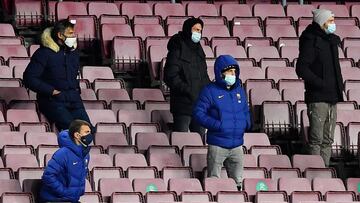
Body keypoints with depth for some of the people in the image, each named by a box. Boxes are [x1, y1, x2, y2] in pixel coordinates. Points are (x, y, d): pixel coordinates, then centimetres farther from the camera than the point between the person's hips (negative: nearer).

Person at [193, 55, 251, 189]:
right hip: (217, 146, -5)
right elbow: (198, 113, -10)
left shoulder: (239, 90, 11)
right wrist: (217, 125, -19)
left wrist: (247, 123, 2)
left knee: (237, 181, 12)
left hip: (237, 146, 5)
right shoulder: (210, 91, -7)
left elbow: (246, 111, 23)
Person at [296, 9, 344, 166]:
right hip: (317, 98, -8)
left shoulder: (332, 41, 15)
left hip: (332, 97, 8)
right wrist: (321, 84, -17)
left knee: (328, 140, 10)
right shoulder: (311, 41, -10)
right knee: (316, 139, -8)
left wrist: (339, 85, 12)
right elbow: (301, 69, -15)